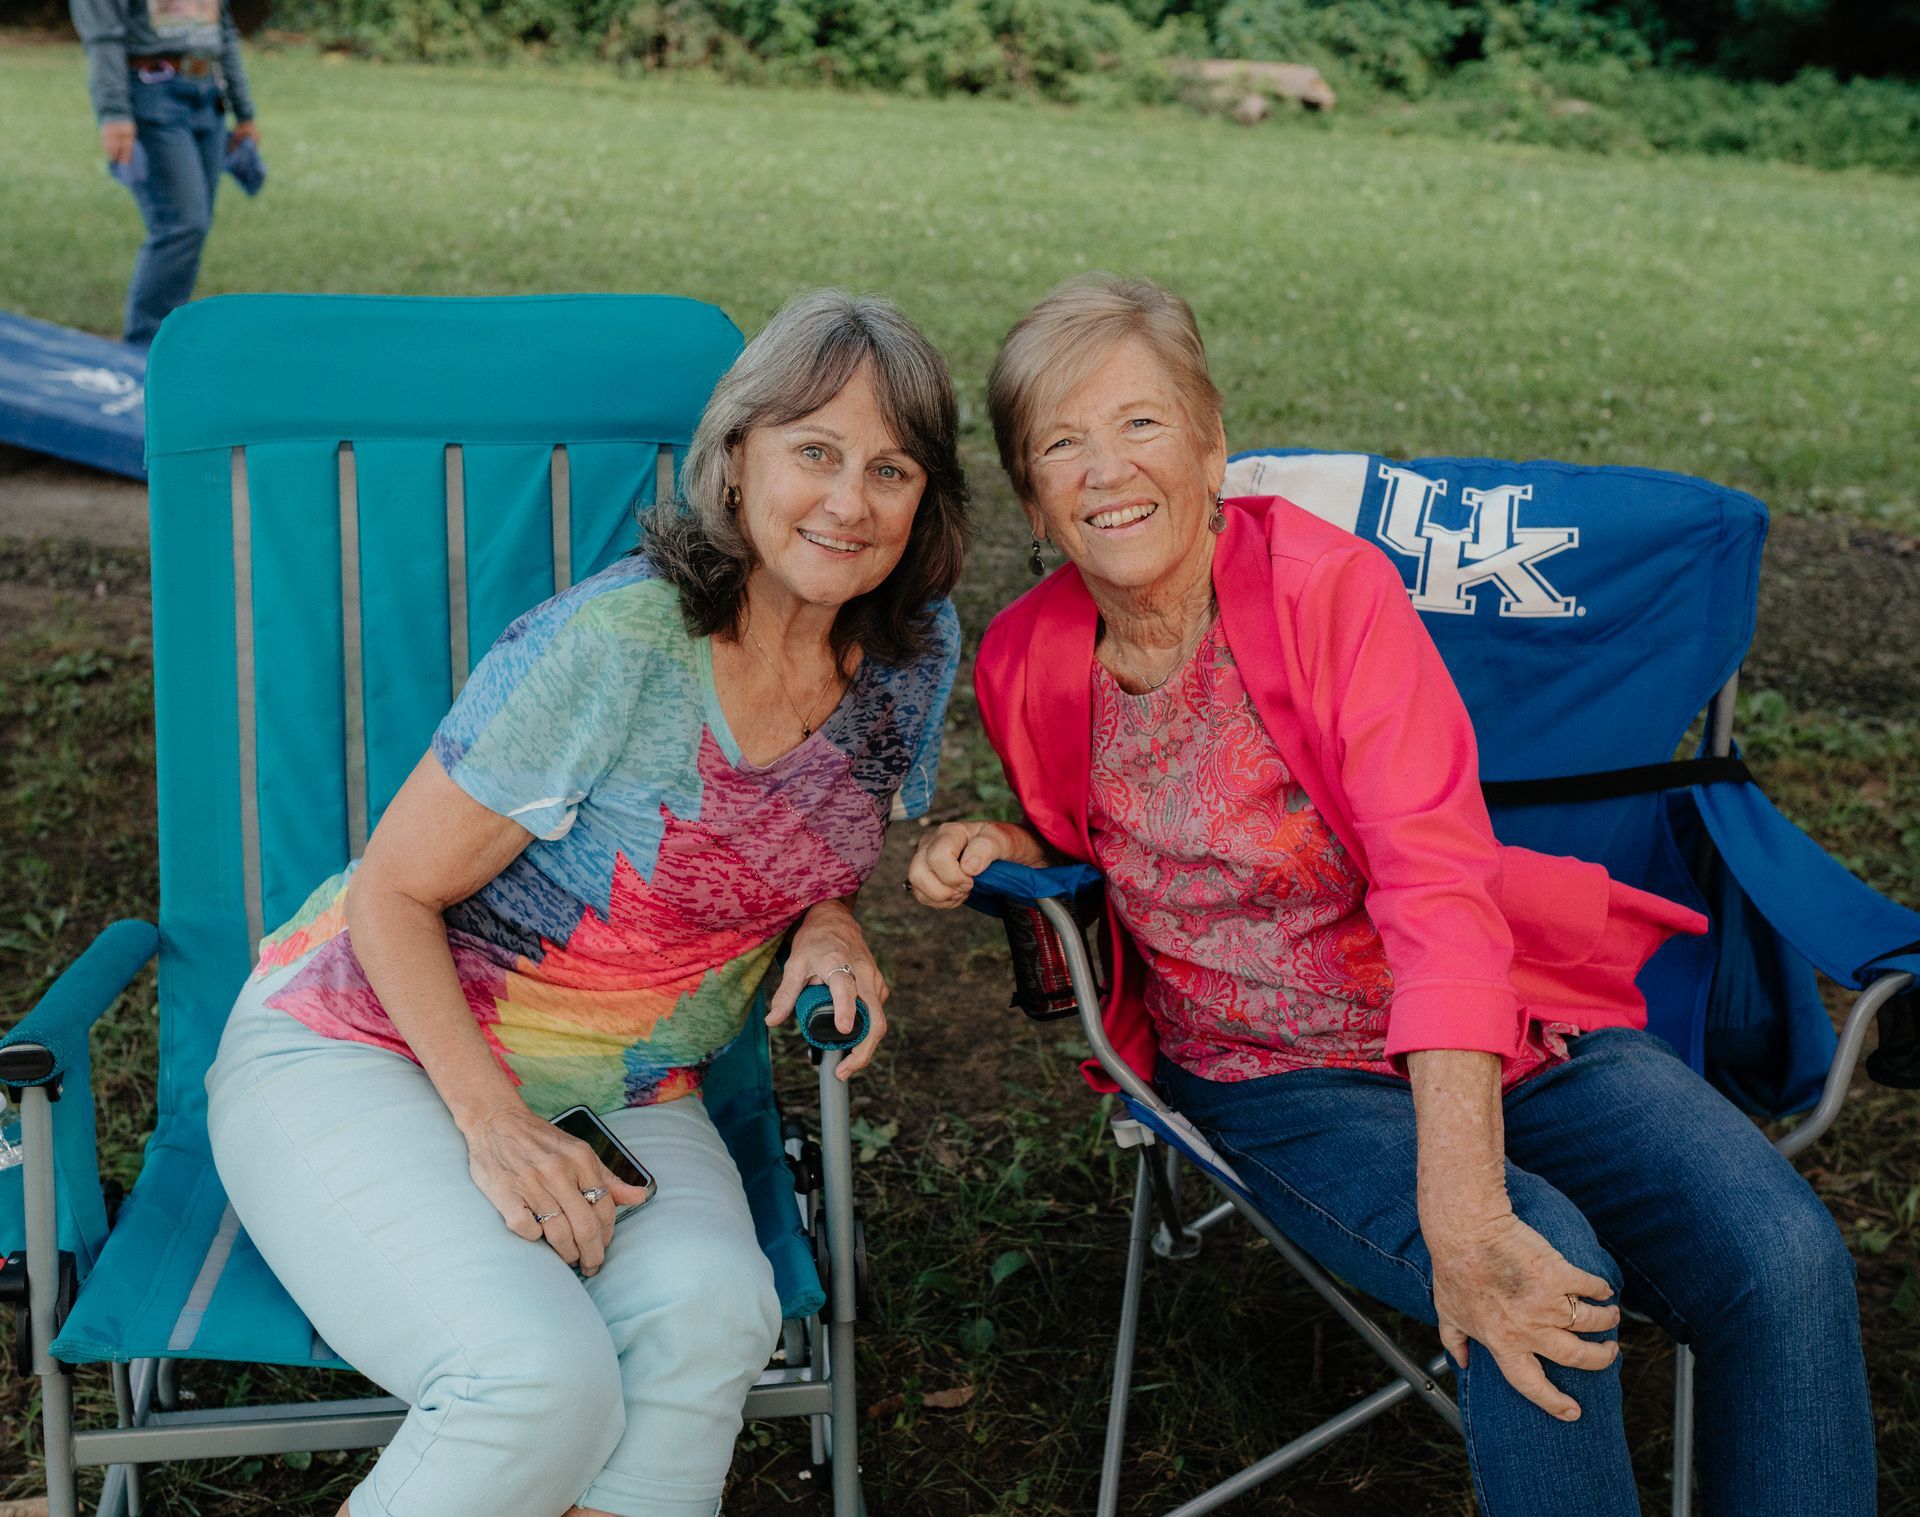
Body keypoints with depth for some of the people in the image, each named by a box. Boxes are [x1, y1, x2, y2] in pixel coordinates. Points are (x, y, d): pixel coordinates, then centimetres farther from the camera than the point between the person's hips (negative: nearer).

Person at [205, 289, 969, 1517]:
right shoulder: (618, 641, -22)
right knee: (546, 1378, -30)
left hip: (622, 1099, 5)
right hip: (371, 1044, -5)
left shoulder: (915, 650, -3)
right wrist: (494, 1124, -24)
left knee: (711, 1312, -28)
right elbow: (395, 893, -14)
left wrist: (832, 927, -8)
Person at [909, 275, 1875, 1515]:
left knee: (1784, 1257, -24)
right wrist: (1010, 845, -5)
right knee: (1544, 1278, -29)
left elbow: (1436, 889, -23)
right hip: (1272, 1079, 1)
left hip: (1493, 1031, 0)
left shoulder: (1331, 586, -13)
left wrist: (1463, 1198, -34)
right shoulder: (1026, 662, -2)